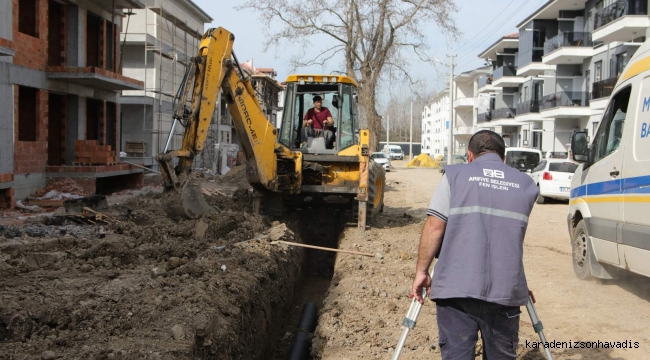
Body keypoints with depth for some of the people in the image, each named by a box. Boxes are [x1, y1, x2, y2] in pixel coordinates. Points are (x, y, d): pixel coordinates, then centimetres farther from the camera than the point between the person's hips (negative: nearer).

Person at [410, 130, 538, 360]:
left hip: (456, 288, -2)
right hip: (505, 291, 3)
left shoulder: (455, 175, 4)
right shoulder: (526, 185, 13)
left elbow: (434, 227, -3)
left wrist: (421, 272, 3)